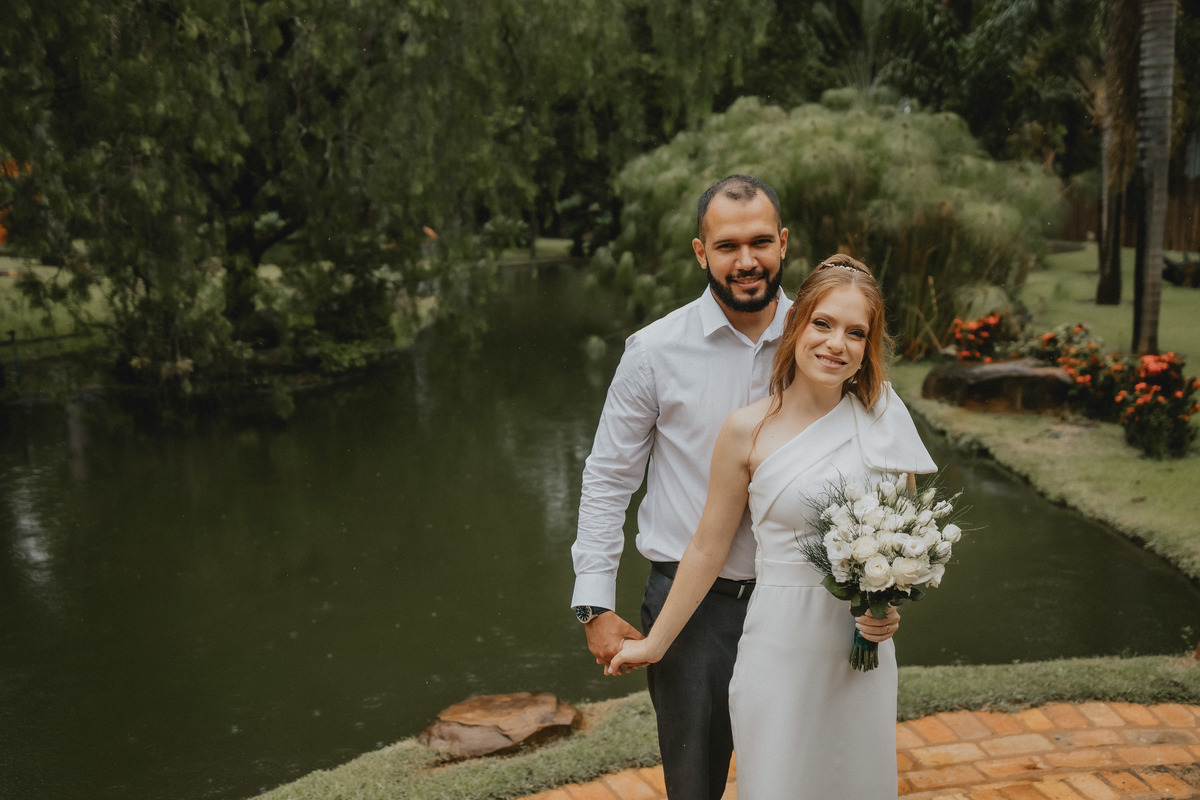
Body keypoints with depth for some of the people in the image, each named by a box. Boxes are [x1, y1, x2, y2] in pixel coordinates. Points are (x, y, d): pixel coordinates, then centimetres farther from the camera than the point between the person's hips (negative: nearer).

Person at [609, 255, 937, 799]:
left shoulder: (884, 416, -1)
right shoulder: (749, 430, -10)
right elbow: (708, 549, -1)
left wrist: (893, 606, -7)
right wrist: (653, 644, 5)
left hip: (866, 650, 3)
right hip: (781, 646, -3)